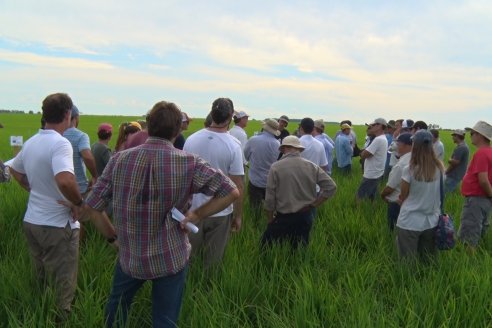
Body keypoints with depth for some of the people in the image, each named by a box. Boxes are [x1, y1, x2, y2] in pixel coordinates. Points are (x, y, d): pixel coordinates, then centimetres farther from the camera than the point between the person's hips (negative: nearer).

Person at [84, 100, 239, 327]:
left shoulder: (119, 160, -10)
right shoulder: (189, 163, -16)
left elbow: (91, 208, -6)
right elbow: (231, 192, -14)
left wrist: (112, 234, 7)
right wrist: (196, 215, -8)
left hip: (130, 255, 2)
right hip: (171, 257, -2)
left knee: (117, 304, 29)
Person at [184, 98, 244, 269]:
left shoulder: (191, 139, -4)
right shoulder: (233, 145, -14)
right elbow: (237, 186, -14)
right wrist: (238, 216, -2)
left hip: (192, 210, 3)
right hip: (220, 213, -3)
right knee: (212, 263, 12)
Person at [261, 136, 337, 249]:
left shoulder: (276, 167, -11)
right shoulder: (312, 166, -2)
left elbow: (270, 198, -9)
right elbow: (331, 187, -3)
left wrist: (270, 221, 4)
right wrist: (313, 205, 2)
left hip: (283, 218, -4)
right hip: (305, 217, 4)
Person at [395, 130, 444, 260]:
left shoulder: (409, 170, -16)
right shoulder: (440, 168, -4)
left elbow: (403, 197, -4)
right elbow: (438, 194, 8)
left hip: (410, 223, -4)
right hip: (431, 222, 4)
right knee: (428, 261, 17)